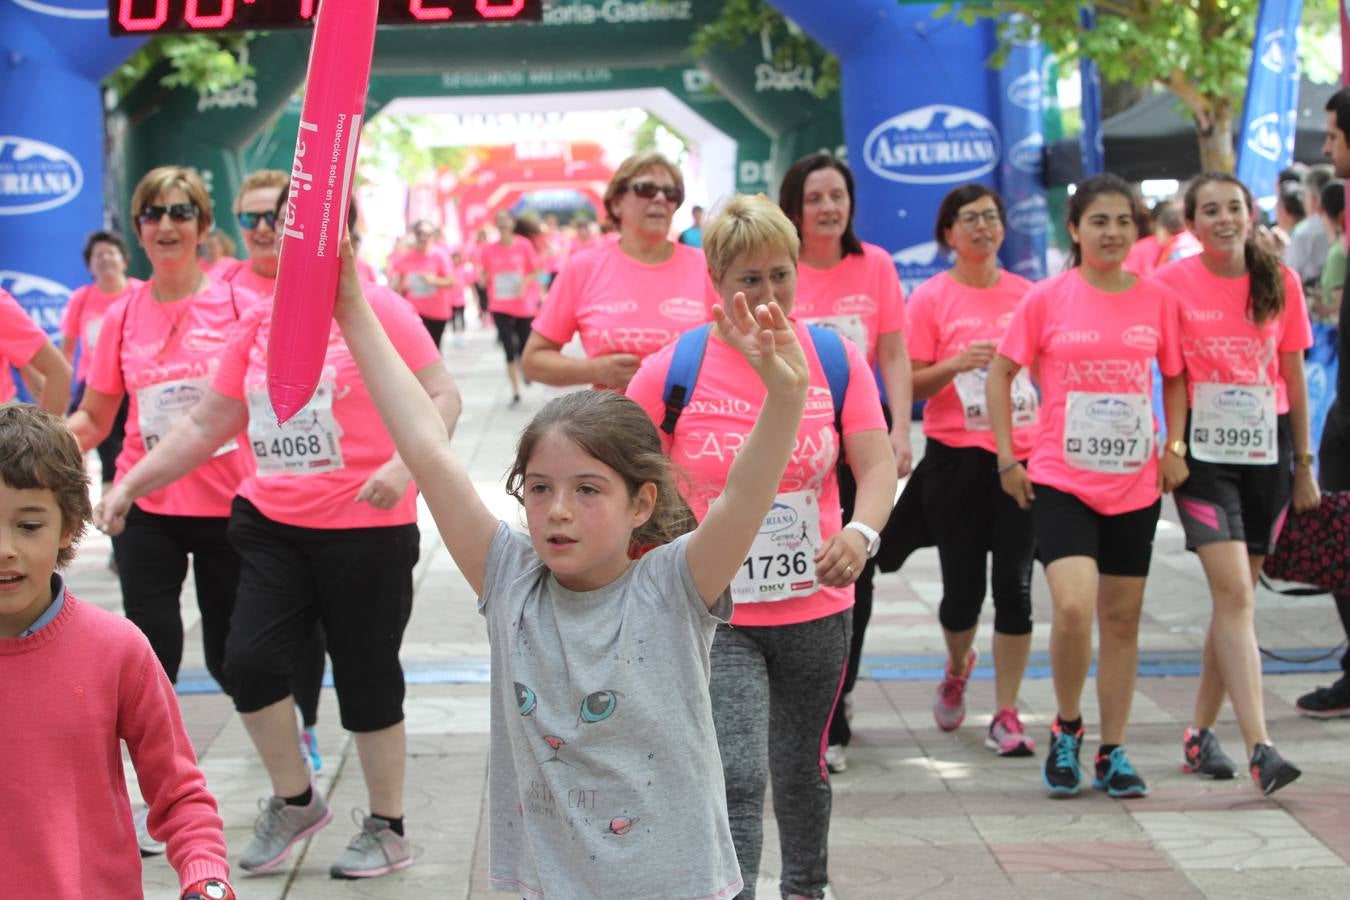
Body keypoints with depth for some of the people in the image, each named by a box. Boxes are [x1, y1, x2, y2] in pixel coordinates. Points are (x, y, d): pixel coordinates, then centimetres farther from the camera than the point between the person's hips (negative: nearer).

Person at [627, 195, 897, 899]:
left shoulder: (836, 358, -2)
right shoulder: (673, 369, -8)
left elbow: (877, 464, -6)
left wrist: (860, 532, -25)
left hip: (816, 609, 3)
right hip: (716, 614, -3)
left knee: (801, 769, 20)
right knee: (737, 778, -15)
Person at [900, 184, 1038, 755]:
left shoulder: (1028, 295, 7)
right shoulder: (931, 298, -1)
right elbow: (908, 385, -3)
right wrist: (956, 364, -19)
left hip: (1022, 456, 2)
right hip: (956, 457, -2)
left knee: (1014, 586, -3)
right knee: (964, 588, 4)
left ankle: (1006, 714, 5)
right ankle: (957, 669, 37)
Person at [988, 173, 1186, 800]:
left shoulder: (1156, 299, 3)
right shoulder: (1047, 299, -4)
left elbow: (1175, 377, 17)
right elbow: (1000, 373, 3)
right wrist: (1007, 456, -2)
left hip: (1135, 485, 3)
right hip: (1061, 482, -3)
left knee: (1122, 618, 8)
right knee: (1073, 606, -19)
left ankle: (1113, 753, 20)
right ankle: (1066, 730, 6)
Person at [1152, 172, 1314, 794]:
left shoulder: (1280, 282, 4)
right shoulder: (1172, 284, -4)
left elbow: (1293, 377, 9)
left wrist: (1303, 463, 11)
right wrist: (1166, 448, -11)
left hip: (1266, 446, 3)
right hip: (1202, 450, -3)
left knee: (1236, 596, 8)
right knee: (1234, 593, -14)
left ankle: (1201, 732, 22)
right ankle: (1260, 749, -19)